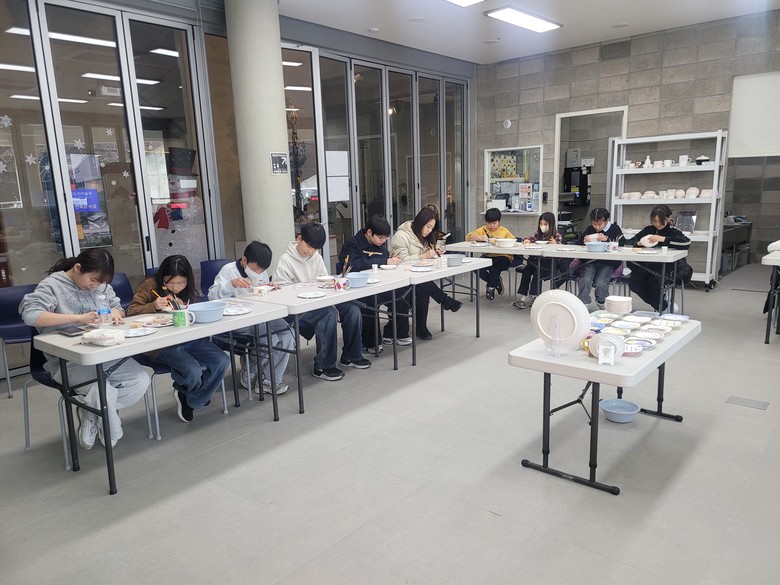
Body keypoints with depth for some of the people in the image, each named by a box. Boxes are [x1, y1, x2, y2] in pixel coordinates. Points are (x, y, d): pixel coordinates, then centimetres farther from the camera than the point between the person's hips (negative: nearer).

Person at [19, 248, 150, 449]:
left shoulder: (101, 284, 9)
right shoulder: (52, 285, -7)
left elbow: (118, 308, 18)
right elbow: (30, 315, -22)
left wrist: (115, 312, -9)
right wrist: (77, 317, -27)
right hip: (67, 360, -5)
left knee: (141, 380, -15)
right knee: (102, 390, -31)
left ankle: (92, 413, 5)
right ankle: (110, 433, 1)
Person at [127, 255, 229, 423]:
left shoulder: (188, 290, 11)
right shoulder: (151, 286, -4)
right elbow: (130, 312, -6)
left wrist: (184, 308, -4)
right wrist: (153, 306, -23)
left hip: (189, 338, 6)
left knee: (222, 361, -15)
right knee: (193, 371, -28)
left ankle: (190, 400, 8)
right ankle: (184, 390, 15)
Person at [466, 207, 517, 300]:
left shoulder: (504, 231, 7)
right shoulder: (483, 229, 9)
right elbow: (468, 237, -4)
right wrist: (480, 237, -22)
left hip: (504, 257, -2)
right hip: (488, 256, 3)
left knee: (495, 265, -35)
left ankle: (491, 288, -5)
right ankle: (496, 281, 2)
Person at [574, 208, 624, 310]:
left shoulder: (615, 229, 6)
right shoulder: (589, 229, 15)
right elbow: (577, 245, 17)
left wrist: (607, 239, -16)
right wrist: (584, 241, -5)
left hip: (608, 263, -2)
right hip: (589, 261, 2)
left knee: (601, 283, -24)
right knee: (585, 280, -25)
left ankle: (601, 302, 6)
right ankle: (583, 303, -10)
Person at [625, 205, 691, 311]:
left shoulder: (672, 231, 5)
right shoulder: (648, 230, 15)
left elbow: (687, 242, -15)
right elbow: (628, 243, 17)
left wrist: (663, 239, -18)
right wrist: (638, 243, -6)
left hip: (664, 268, -4)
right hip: (645, 266, 4)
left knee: (653, 282, -32)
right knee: (633, 283, -23)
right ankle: (663, 305, -2)